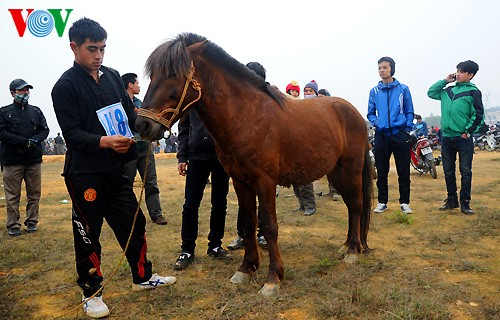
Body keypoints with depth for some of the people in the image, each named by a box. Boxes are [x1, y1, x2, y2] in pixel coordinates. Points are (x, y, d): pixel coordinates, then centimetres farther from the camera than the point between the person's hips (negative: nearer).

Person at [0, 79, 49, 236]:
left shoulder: (36, 111, 15)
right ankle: (13, 225, 8)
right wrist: (24, 142, -16)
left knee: (34, 193, 6)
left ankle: (32, 222, 17)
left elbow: (45, 130, 8)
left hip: (34, 159, 3)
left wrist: (34, 141, -11)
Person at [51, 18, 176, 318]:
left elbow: (130, 112, 14)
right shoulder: (65, 86, -9)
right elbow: (72, 133, -15)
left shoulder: (113, 76, 8)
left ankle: (143, 276, 32)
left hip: (116, 168, 6)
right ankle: (91, 292, 25)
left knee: (135, 223, 14)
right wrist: (104, 141, -31)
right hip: (84, 172, -6)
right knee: (88, 233, 6)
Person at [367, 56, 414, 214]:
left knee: (403, 171, 3)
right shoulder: (374, 91, 8)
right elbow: (370, 113, 13)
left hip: (400, 134, -1)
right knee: (381, 172, 7)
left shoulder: (403, 89, 4)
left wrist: (407, 130, -5)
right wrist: (375, 122, -6)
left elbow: (409, 112, 5)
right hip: (381, 135, 2)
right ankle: (382, 202, 17)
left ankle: (404, 202, 14)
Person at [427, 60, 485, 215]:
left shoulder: (473, 91, -3)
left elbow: (478, 115, -6)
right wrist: (445, 81, 10)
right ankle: (451, 200, 22)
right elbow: (431, 92, 18)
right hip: (447, 137, 5)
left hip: (464, 138, -5)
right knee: (448, 172, 11)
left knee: (466, 172, 0)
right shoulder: (448, 90, 12)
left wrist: (468, 132, -11)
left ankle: (465, 202, 8)